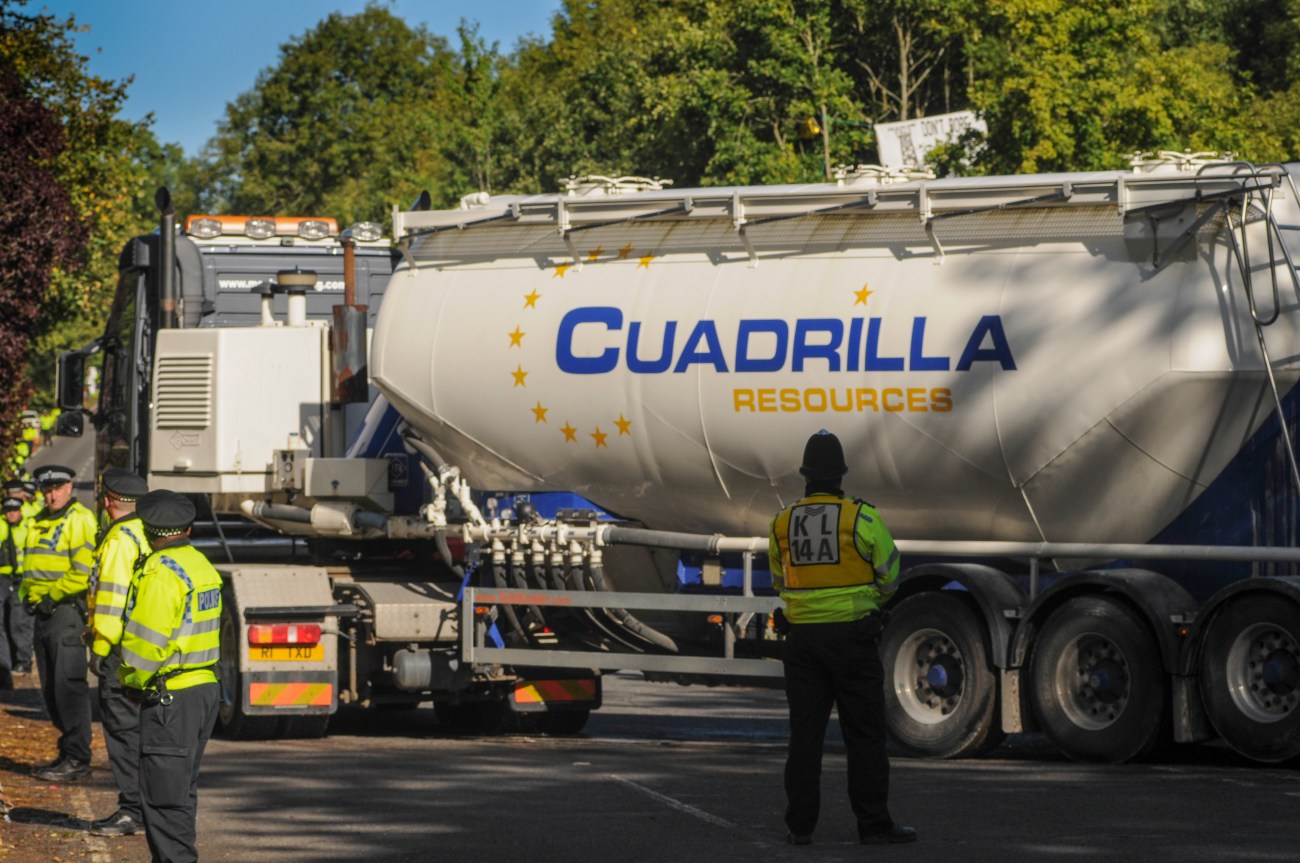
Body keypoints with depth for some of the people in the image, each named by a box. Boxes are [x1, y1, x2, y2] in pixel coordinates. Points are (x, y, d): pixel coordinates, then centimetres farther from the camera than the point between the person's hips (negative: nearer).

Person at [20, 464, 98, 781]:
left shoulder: (80, 520, -9)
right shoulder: (40, 522, 18)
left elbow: (84, 571, -18)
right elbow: (32, 565, 26)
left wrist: (52, 596, -16)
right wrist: (27, 595, 9)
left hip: (67, 610, -9)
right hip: (44, 612, 9)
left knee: (69, 684, -11)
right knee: (51, 687, 10)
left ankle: (77, 758, -9)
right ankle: (68, 753, 17)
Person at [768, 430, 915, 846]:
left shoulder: (782, 523, 4)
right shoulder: (863, 518, -8)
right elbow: (890, 576, 0)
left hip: (801, 635, 4)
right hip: (852, 634, -4)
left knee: (805, 732, 7)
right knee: (865, 733, 1)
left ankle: (800, 825, 5)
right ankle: (873, 823, 1)